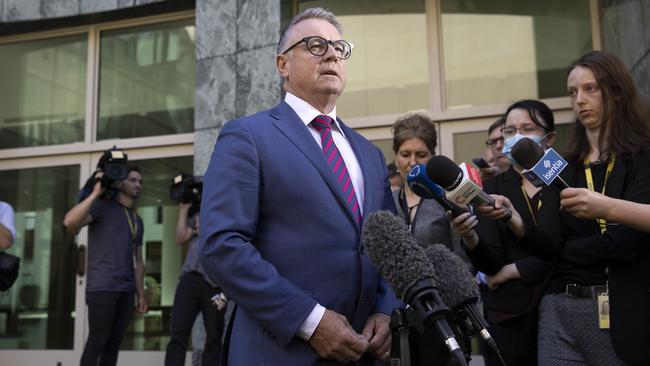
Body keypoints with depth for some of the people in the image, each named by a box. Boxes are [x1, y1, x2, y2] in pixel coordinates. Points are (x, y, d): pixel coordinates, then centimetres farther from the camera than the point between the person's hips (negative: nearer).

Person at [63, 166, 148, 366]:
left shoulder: (138, 220, 19)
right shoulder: (103, 206, 0)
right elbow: (69, 222, -18)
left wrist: (141, 294, 13)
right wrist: (96, 193, -16)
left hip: (126, 290, 6)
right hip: (102, 287, -6)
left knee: (114, 343, 6)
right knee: (97, 341, -6)